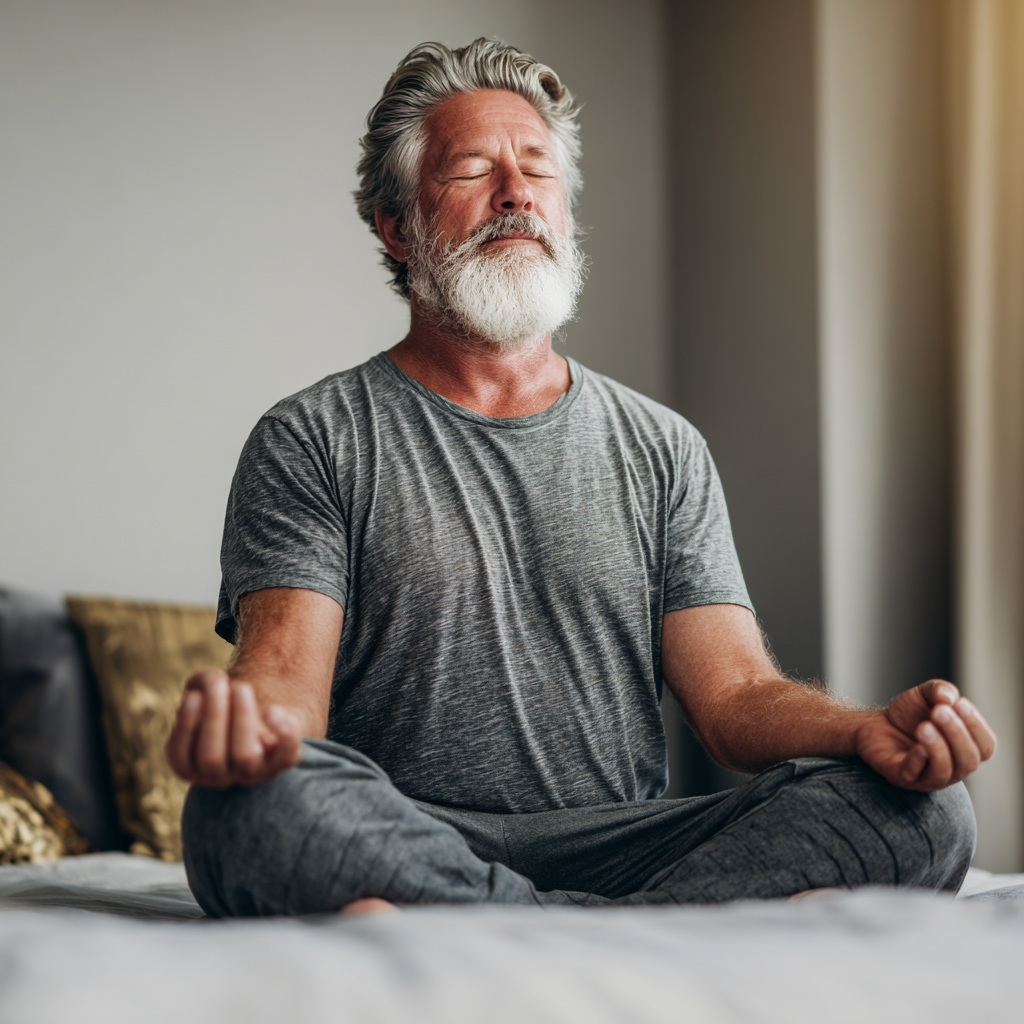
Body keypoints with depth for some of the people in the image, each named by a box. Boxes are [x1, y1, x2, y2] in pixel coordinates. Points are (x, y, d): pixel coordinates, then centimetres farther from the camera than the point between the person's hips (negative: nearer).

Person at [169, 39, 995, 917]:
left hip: (620, 848, 3)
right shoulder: (313, 442, 8)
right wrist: (248, 721, -34)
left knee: (922, 811, -21)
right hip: (405, 843, -2)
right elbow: (285, 673, -7)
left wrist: (870, 731, -17)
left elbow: (734, 695, 7)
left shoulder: (663, 451, 17)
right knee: (253, 801, -36)